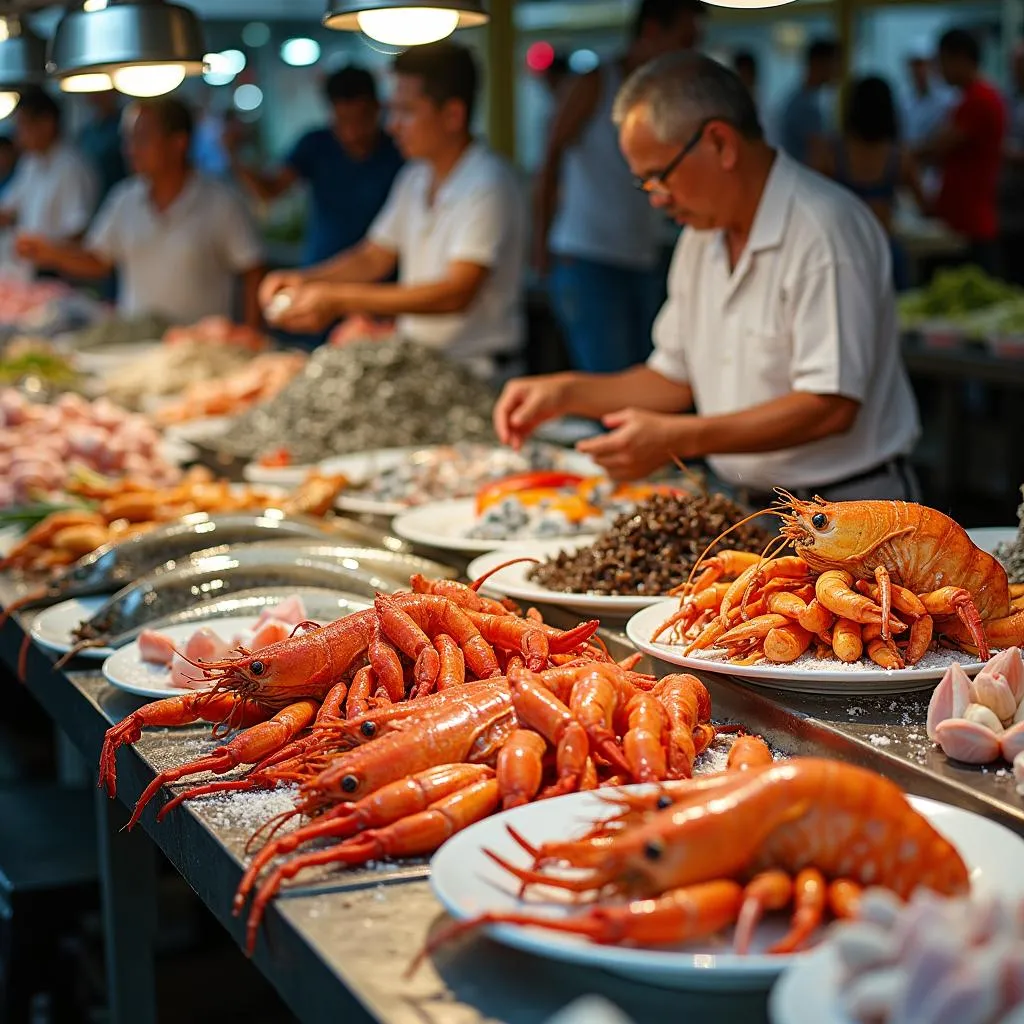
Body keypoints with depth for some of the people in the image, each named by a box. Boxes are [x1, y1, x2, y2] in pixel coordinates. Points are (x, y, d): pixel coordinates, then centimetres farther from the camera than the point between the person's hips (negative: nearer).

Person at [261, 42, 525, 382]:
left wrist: (341, 300, -25)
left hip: (472, 368, -7)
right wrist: (304, 279, 1)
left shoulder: (488, 184, -14)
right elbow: (373, 257, 20)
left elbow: (457, 293, -23)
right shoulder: (415, 178, 13)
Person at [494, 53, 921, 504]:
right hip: (749, 511, 8)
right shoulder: (702, 237, 13)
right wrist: (565, 393, 7)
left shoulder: (824, 229, -15)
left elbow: (831, 406, -21)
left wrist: (680, 437, -24)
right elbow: (675, 378, 21)